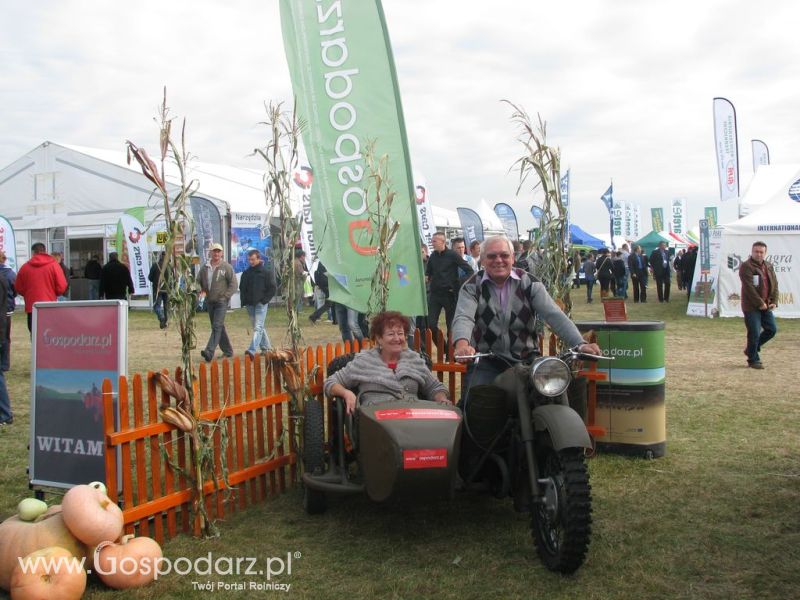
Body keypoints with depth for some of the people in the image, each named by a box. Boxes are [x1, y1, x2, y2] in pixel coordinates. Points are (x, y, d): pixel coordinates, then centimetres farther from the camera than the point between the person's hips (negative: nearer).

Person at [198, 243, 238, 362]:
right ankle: (228, 351, 24)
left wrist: (225, 296, -13)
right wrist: (201, 291, 0)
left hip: (221, 302, -6)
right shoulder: (205, 268, 8)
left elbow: (233, 284, -5)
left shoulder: (226, 267, -5)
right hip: (209, 302, 6)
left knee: (217, 326, -14)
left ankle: (209, 352, -22)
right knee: (219, 327, 12)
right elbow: (200, 282, 19)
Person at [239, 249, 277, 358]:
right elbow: (242, 288, 19)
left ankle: (252, 350, -24)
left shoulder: (267, 272, -3)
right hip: (250, 304, 6)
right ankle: (266, 347, 25)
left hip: (261, 304, -6)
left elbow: (273, 288, -4)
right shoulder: (246, 273, 11)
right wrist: (244, 301, 6)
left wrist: (265, 300, -10)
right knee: (258, 327, 13)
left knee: (258, 327, -14)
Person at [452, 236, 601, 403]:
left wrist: (580, 344, -26)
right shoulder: (472, 287, -1)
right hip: (486, 362, -1)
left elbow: (554, 315, -9)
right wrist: (462, 344, -42)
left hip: (526, 359, 1)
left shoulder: (529, 283, 1)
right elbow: (463, 318, -19)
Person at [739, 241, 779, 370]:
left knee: (772, 329, 9)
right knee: (754, 333, -4)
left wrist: (774, 301, -2)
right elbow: (749, 288, -19)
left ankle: (751, 349, 26)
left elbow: (774, 284, 12)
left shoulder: (769, 266, 12)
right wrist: (760, 303, -18)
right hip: (751, 307, -7)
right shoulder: (746, 266, -12)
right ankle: (753, 360, 10)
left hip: (766, 306, 7)